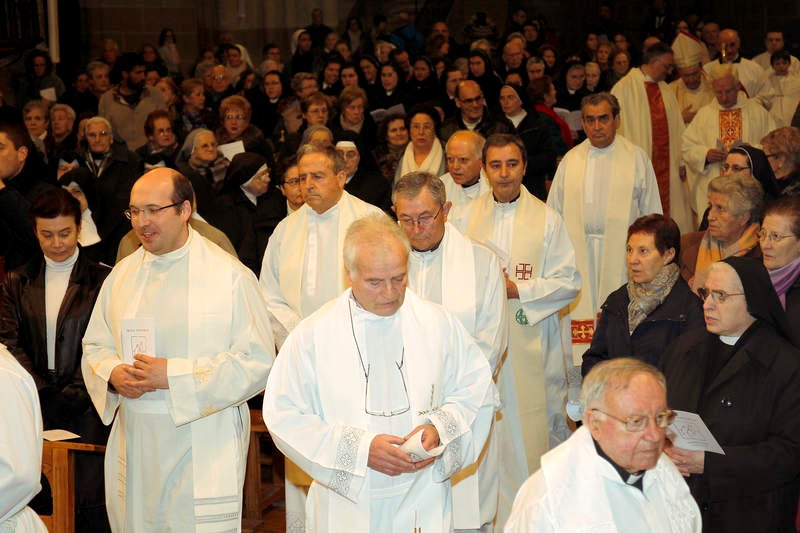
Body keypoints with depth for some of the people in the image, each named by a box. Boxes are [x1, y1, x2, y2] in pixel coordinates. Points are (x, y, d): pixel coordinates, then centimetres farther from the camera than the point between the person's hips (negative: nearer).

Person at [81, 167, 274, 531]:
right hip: (135, 443, 5)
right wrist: (113, 375, -8)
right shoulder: (122, 275, 9)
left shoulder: (230, 276, -8)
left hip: (203, 444, -5)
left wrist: (173, 375, -17)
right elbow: (95, 347, 16)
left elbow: (257, 362, -12)